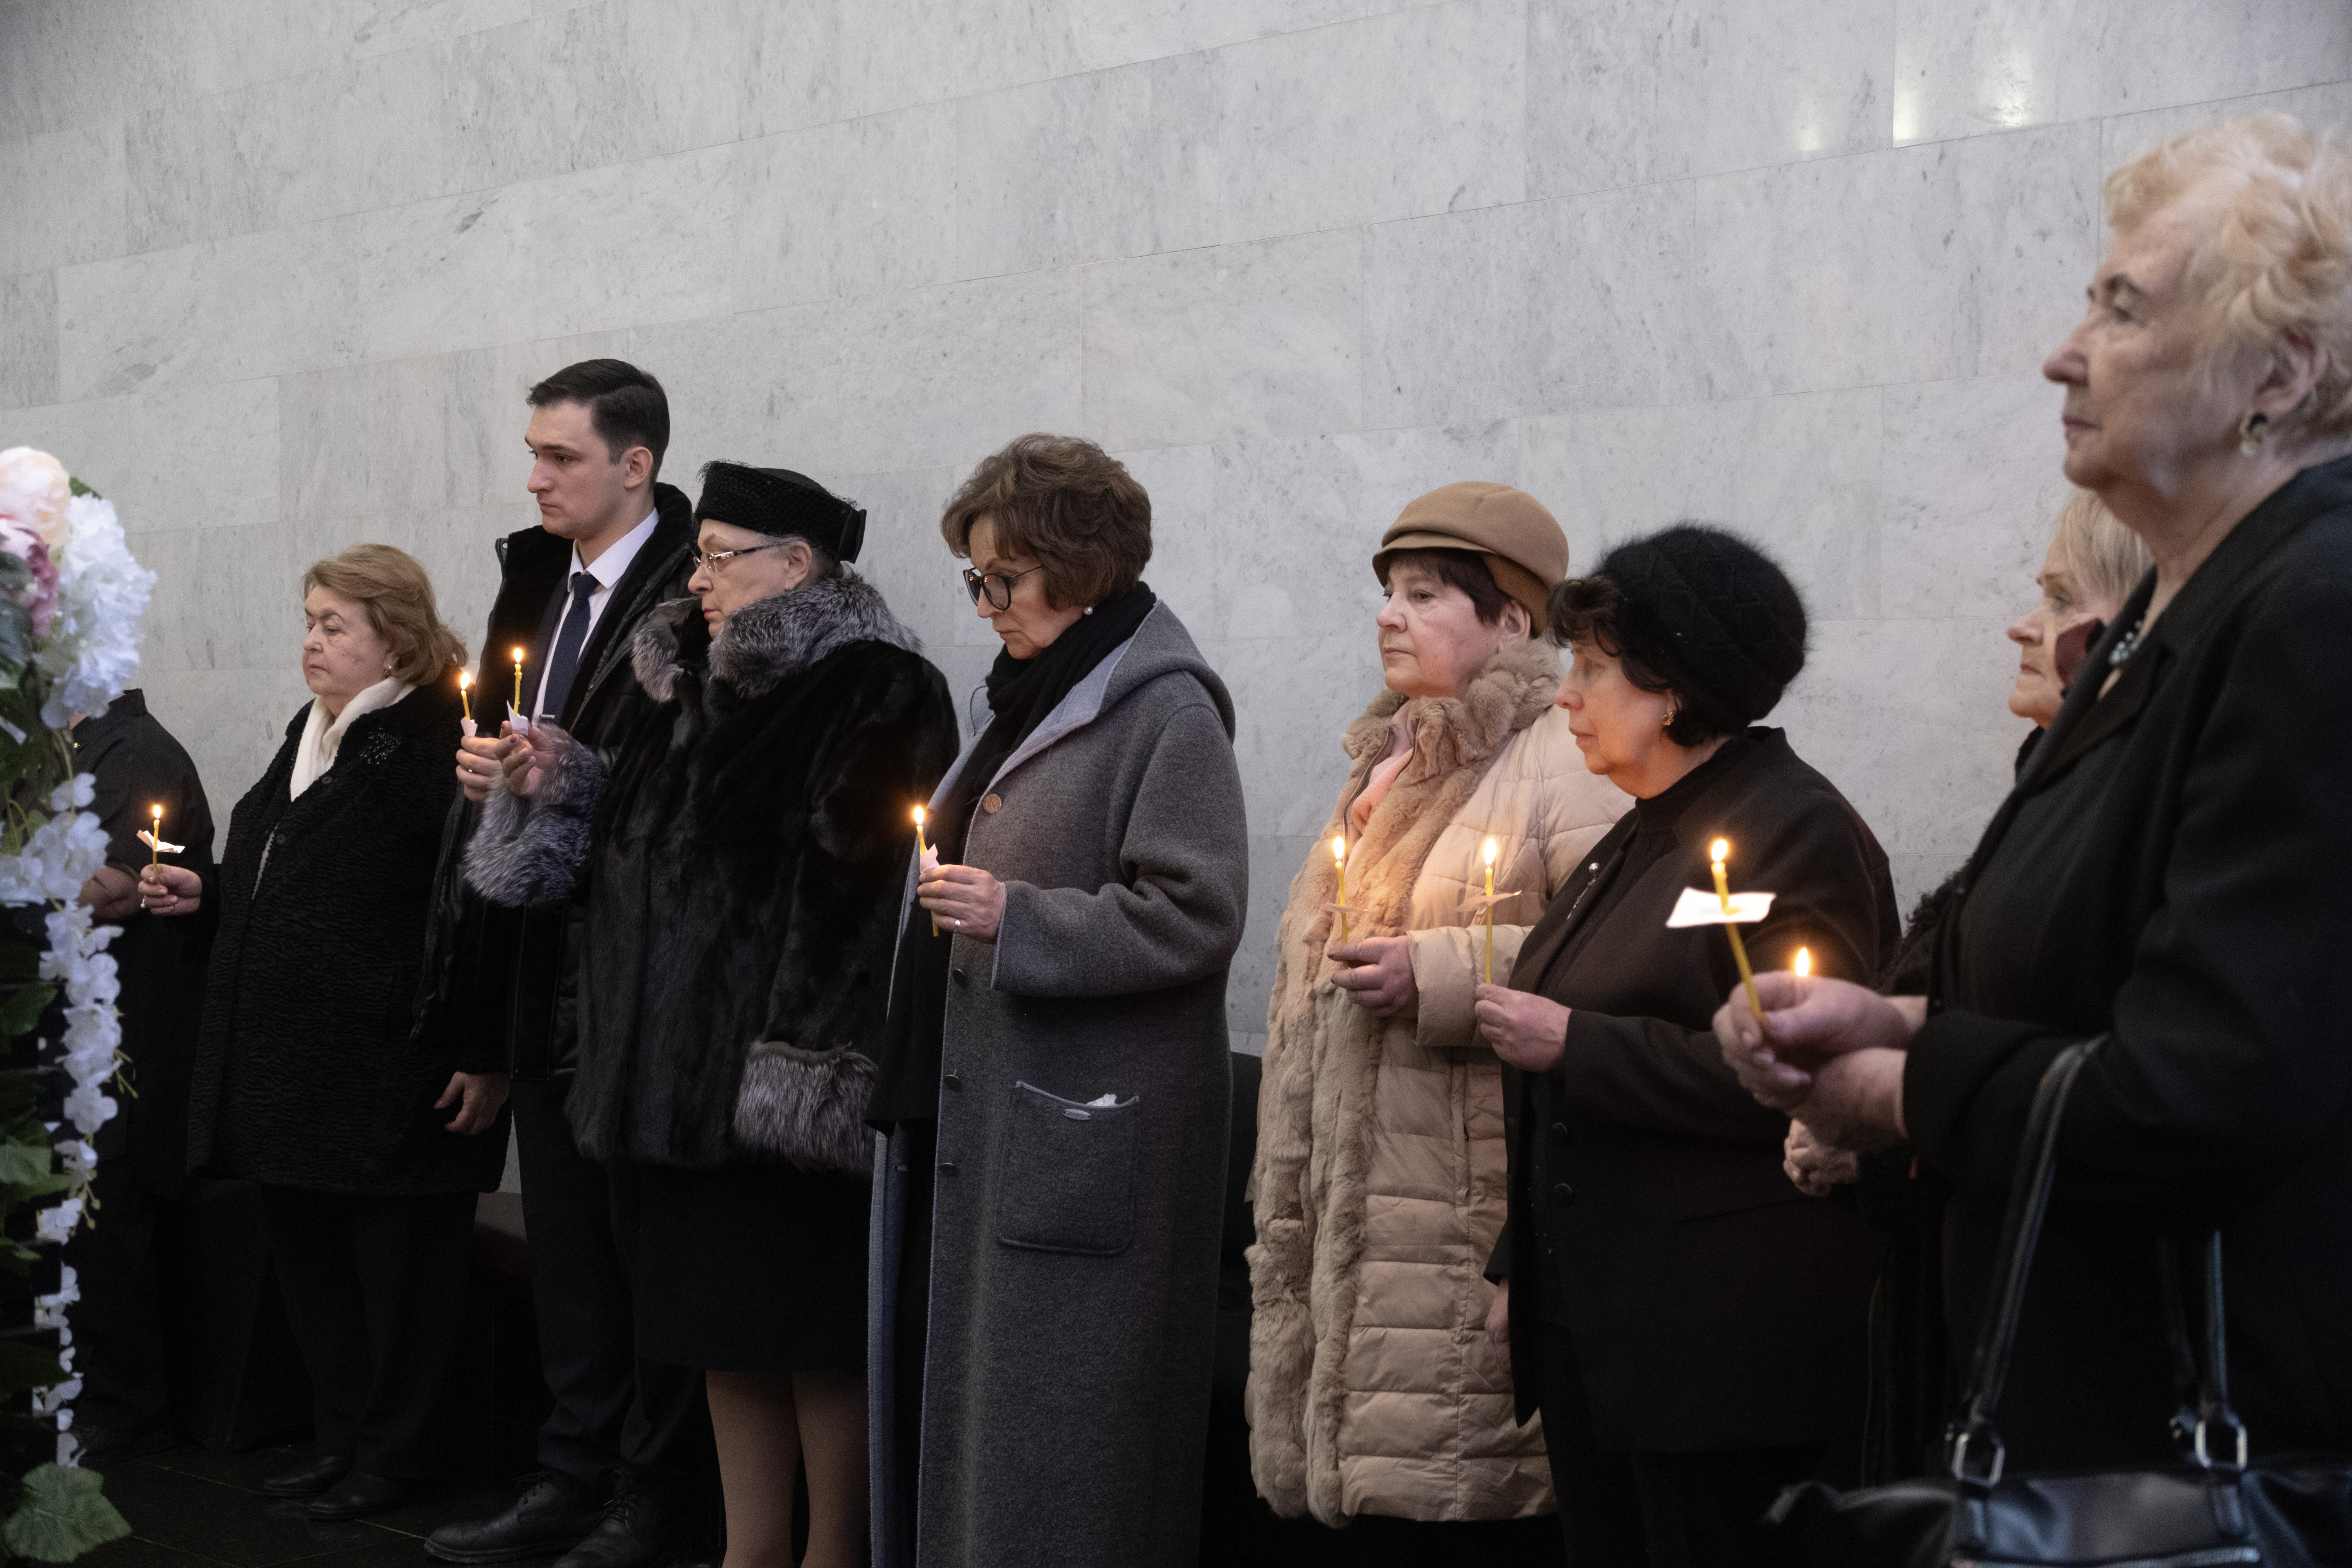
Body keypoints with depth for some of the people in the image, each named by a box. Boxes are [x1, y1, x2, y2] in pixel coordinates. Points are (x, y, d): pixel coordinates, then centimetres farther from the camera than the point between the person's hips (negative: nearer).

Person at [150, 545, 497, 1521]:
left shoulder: (440, 743, -12)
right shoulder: (312, 734, 17)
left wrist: (486, 1059, -20)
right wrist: (206, 895, 13)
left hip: (392, 1067, -9)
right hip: (293, 1068, 9)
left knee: (398, 1266, 2)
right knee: (306, 1254, 14)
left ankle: (395, 1455, 14)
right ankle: (341, 1440, 27)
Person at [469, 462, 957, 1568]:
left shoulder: (875, 695, -11)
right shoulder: (695, 690, 16)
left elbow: (863, 893, -19)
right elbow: (639, 853, 25)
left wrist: (813, 1074, -25)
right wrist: (557, 784, 8)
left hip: (788, 1072, -8)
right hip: (684, 1071, 8)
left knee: (811, 1337, 0)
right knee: (724, 1331, 13)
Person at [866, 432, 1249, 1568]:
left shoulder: (1166, 709, -12)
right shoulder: (1041, 693, 16)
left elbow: (1193, 917, -19)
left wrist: (1013, 918, -19)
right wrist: (946, 855, 15)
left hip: (1086, 1130, -9)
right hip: (985, 1113, 9)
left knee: (1055, 1422, -3)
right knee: (961, 1386, 13)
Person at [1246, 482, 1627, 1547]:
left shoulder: (1563, 760, -9)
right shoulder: (1393, 762, 20)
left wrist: (1440, 975, -20)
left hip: (1475, 1208, -8)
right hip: (1361, 1202, 8)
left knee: (1466, 1489, -8)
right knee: (1384, 1467, 8)